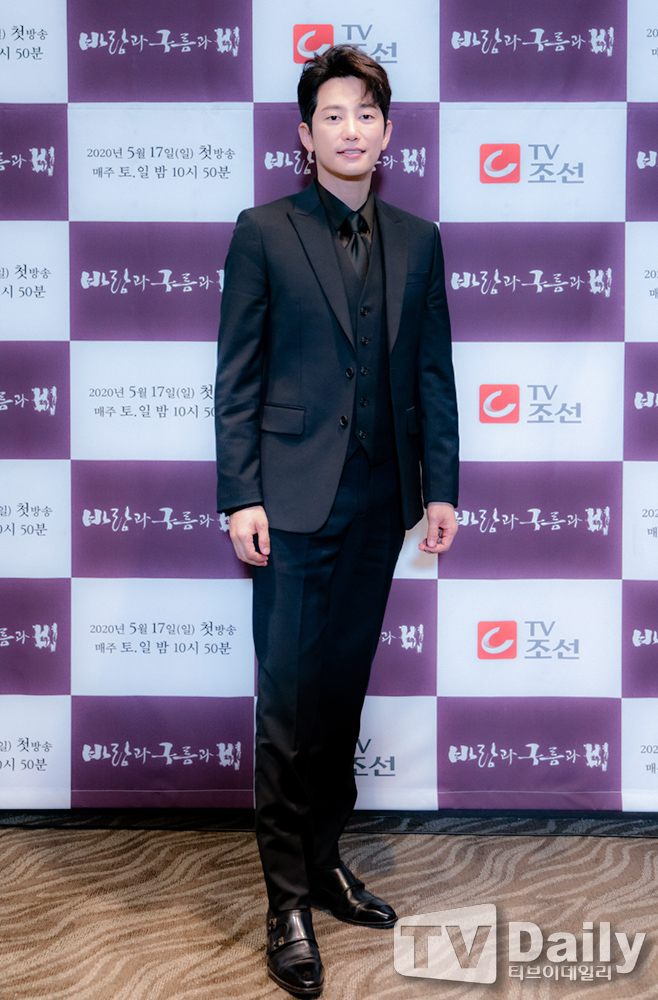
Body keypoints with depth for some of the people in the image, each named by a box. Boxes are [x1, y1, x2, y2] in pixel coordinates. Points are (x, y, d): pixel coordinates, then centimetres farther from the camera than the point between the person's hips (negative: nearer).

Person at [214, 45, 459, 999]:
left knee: (343, 691, 13)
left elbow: (433, 373, 11)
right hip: (294, 497, -4)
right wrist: (240, 497, -9)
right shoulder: (264, 232, 2)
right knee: (290, 702, -1)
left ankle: (325, 860, 28)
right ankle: (289, 901, 12)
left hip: (380, 498, 4)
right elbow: (237, 376, -2)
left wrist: (441, 487, 5)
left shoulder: (417, 240, 12)